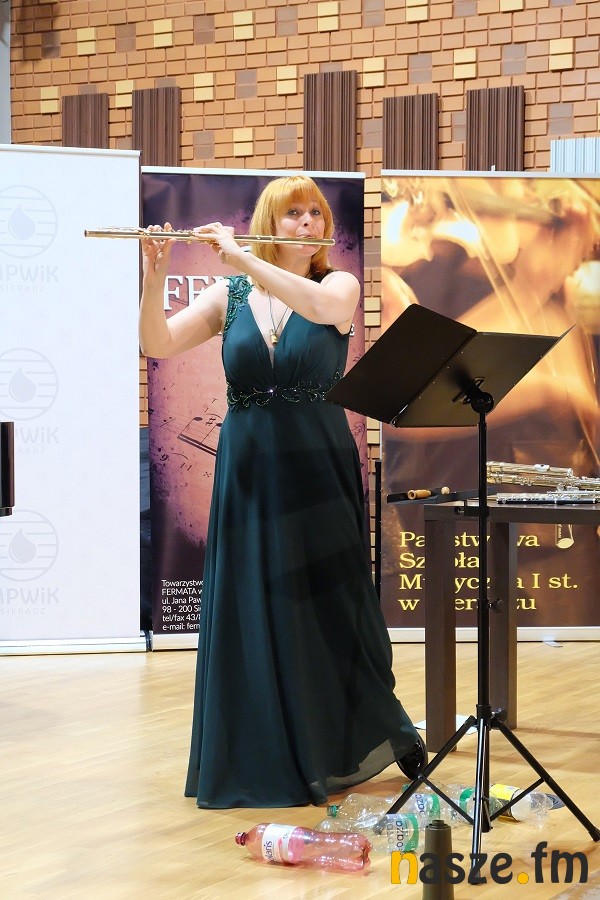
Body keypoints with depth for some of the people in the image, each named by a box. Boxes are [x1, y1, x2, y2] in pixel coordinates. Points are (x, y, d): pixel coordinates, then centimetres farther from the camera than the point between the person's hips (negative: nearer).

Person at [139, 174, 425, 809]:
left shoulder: (340, 286, 1)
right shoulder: (228, 296, 5)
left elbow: (321, 306, -24)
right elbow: (158, 345, -6)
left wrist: (241, 257, -23)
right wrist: (154, 277, -21)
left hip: (317, 472, -2)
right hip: (247, 473, 2)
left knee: (330, 608, 3)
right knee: (250, 615, 4)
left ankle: (383, 735, 22)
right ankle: (261, 763, 15)